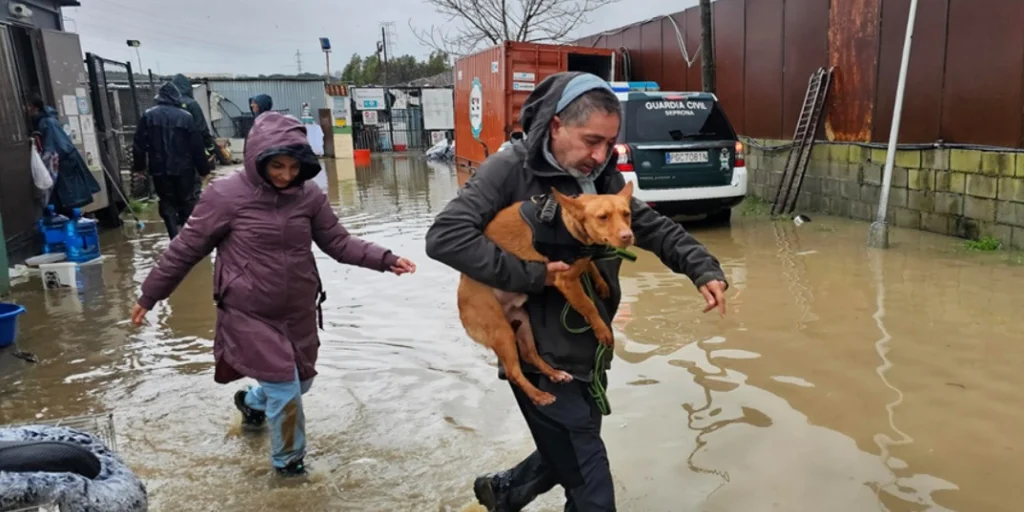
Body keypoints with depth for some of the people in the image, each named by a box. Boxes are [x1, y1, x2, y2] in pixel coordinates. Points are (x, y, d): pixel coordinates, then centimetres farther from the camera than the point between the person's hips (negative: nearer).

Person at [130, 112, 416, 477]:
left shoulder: (309, 195, -7)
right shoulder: (226, 195, -16)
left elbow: (338, 242, 0)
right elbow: (186, 249, -7)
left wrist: (385, 260, -13)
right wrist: (149, 296, 1)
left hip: (299, 311, 5)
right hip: (249, 315, -5)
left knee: (300, 381, 21)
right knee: (285, 390, -2)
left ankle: (252, 402, 54)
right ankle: (289, 460, 27)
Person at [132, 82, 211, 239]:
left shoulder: (148, 116, 0)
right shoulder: (186, 116, -5)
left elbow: (139, 144, 0)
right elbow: (197, 146, -5)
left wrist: (139, 166, 12)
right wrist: (203, 169, 2)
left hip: (160, 171, 1)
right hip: (184, 170, -1)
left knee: (168, 206, 9)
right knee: (188, 204, 13)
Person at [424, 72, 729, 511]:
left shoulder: (602, 176, 4)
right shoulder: (511, 169, -15)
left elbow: (656, 229, 11)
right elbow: (445, 237, -24)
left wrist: (704, 270, -5)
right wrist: (530, 275, -25)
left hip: (589, 351, 7)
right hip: (542, 356, -7)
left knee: (569, 457, 25)